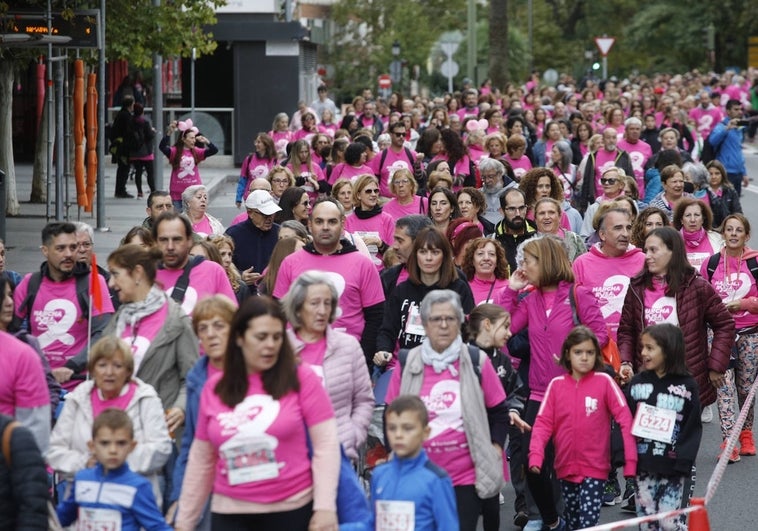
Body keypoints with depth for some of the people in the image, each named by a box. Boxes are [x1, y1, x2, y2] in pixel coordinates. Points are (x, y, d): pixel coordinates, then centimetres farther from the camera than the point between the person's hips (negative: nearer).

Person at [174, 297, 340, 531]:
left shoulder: (301, 378, -2)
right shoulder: (214, 388, 7)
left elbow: (326, 444, -5)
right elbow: (201, 460, 13)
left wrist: (325, 507, -13)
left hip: (292, 512, -2)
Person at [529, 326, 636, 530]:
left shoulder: (604, 382, -5)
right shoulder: (556, 384, 2)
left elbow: (625, 419, -9)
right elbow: (543, 422, -1)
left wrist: (630, 460, -16)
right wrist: (535, 455, -17)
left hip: (594, 467, -3)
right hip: (566, 467, 3)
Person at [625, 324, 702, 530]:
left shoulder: (687, 386, -3)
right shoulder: (637, 383, 6)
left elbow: (693, 428, -5)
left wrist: (683, 462, -12)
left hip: (674, 469, -4)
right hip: (644, 466, 4)